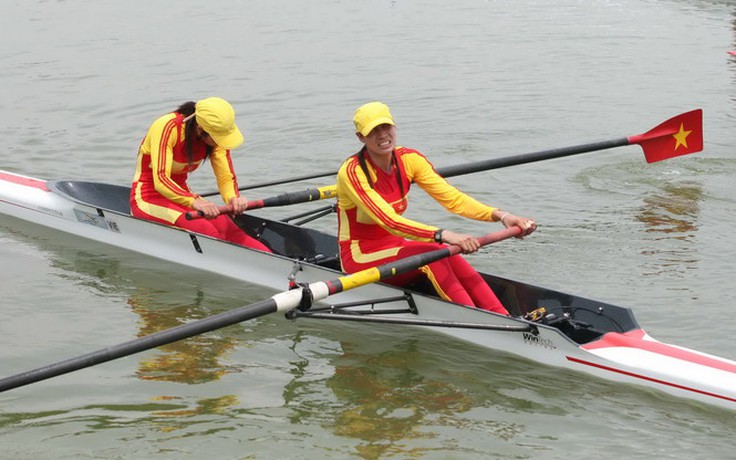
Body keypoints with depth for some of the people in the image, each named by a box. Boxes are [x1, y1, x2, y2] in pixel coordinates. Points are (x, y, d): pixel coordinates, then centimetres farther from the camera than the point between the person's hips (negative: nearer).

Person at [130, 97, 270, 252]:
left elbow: (226, 177, -8)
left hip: (182, 195, 6)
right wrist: (194, 202, -52)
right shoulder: (167, 128, -26)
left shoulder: (217, 135, -7)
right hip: (149, 197, -5)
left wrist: (233, 198, -32)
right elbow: (160, 180, -36)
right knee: (206, 231, -31)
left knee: (227, 228, -21)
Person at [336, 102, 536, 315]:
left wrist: (500, 215, -26)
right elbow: (388, 221, -33)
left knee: (448, 255, -25)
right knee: (433, 253, -30)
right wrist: (444, 235, -45)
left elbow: (452, 198, -10)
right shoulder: (352, 171, -20)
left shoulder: (409, 159, -2)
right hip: (360, 257, -5)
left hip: (394, 247, 5)